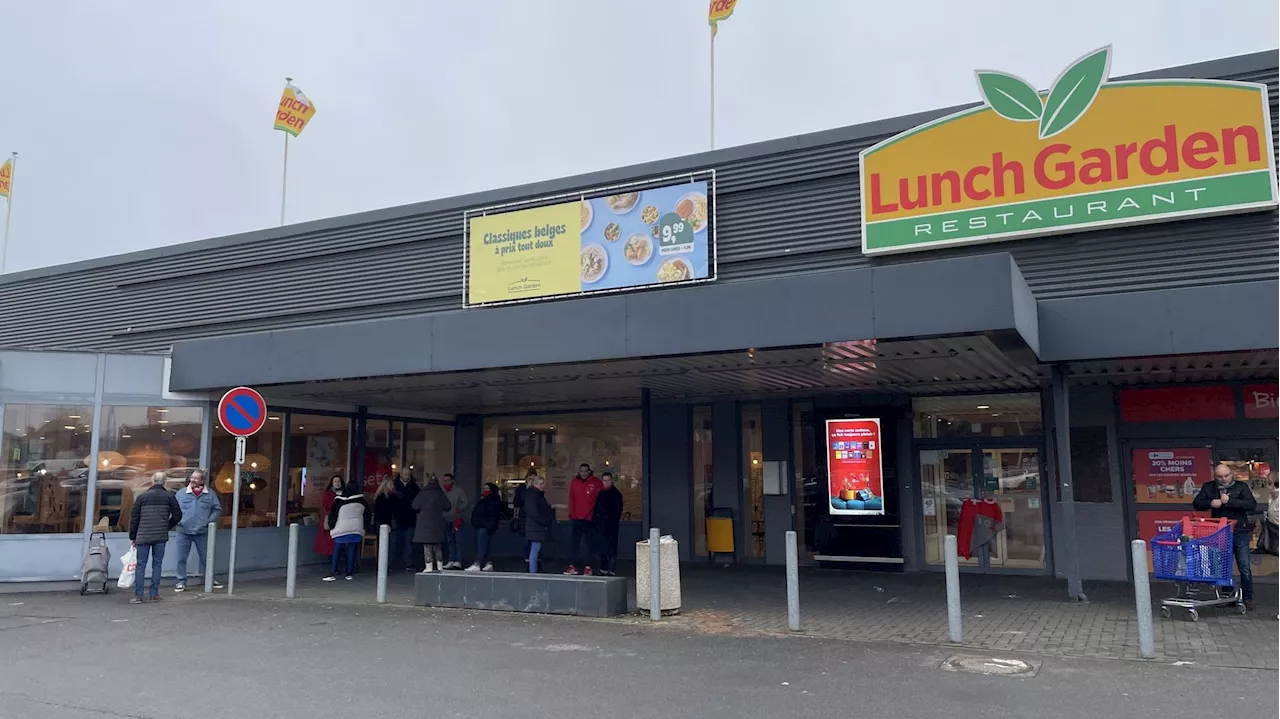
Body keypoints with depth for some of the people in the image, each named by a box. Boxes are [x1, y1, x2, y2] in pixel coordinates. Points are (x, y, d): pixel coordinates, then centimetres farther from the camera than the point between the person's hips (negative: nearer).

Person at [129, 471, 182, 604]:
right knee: (157, 564, 8)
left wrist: (132, 537, 11)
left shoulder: (142, 496, 1)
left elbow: (134, 518, 3)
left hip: (143, 536, -1)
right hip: (161, 537, 1)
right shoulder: (169, 497, 3)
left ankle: (138, 596, 2)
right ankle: (154, 594, 8)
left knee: (141, 565, 3)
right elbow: (177, 515, 2)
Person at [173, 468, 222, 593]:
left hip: (202, 532, 0)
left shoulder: (210, 494, -1)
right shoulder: (181, 493, -1)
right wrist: (178, 521, -11)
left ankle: (210, 580, 24)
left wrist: (210, 521, -5)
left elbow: (217, 509, 5)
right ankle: (181, 582, 16)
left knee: (206, 558, 11)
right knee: (181, 559, 5)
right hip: (184, 532, 0)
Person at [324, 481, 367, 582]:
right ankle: (349, 574, 5)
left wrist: (331, 526, 12)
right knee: (352, 552, 5)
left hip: (341, 530, -1)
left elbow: (333, 513, 1)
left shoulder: (339, 500, -2)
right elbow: (366, 511, 13)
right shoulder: (360, 500, 2)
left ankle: (332, 574, -1)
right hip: (356, 530, 1)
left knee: (336, 552, 3)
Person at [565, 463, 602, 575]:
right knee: (574, 542, 1)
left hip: (590, 519, -3)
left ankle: (588, 567, 7)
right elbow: (571, 499, 10)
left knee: (589, 543, 3)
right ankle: (572, 566, 3)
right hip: (577, 518, 3)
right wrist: (571, 514, 4)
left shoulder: (596, 483, -2)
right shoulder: (574, 482, 7)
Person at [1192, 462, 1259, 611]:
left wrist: (1230, 501, -22)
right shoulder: (1208, 487, 3)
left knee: (1245, 568, -1)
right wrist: (1210, 503, -18)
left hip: (1240, 533, -2)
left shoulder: (1241, 486, -2)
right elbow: (1196, 503, 1)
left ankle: (1248, 598, 11)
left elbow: (1252, 505, -14)